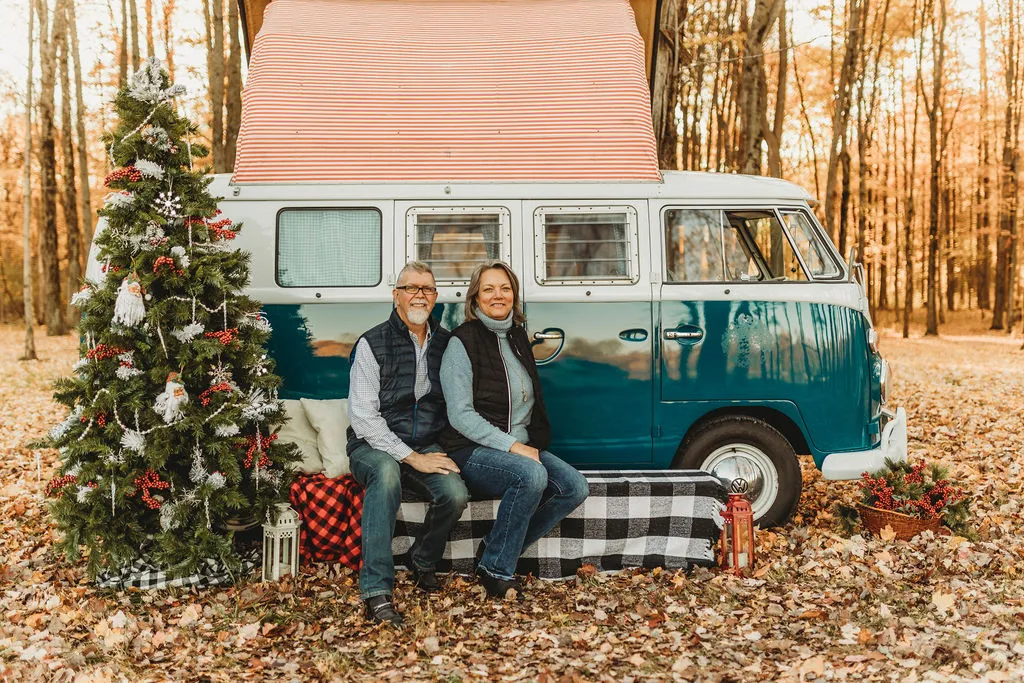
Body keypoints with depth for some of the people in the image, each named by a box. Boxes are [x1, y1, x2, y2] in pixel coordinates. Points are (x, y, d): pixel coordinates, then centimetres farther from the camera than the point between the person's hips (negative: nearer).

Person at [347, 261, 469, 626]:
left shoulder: (446, 343, 8)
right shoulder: (372, 344, -6)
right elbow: (363, 417, -12)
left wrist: (442, 452, -3)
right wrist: (412, 457, -18)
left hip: (427, 448, 4)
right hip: (374, 446, -3)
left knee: (456, 493, -27)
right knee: (386, 472, -38)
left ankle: (423, 560, 5)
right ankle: (376, 592, -35)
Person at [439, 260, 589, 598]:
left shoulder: (517, 336, 14)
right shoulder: (463, 342, -8)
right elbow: (460, 415, -15)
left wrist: (531, 444, 8)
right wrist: (512, 446, -19)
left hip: (522, 448, 7)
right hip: (472, 451, -7)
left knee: (574, 487, -14)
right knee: (532, 475, -34)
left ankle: (497, 549, -3)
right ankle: (496, 568, -16)